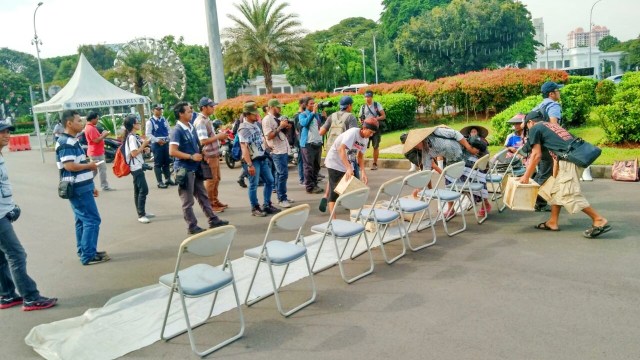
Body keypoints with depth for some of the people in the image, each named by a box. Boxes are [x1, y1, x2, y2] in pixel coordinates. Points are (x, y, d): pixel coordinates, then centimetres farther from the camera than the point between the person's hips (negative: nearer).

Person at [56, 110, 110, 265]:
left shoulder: (72, 141, 15)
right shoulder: (66, 143, -17)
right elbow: (70, 166, -28)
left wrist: (90, 185, 20)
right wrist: (89, 165, -12)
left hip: (81, 187, 10)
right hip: (78, 189, -10)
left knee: (83, 220, 15)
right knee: (92, 220, -7)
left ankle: (84, 252, 23)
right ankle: (88, 256, -2)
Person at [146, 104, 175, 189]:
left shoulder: (164, 120, 10)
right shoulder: (150, 121, -7)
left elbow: (169, 130, 12)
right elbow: (148, 134, -11)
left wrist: (168, 138, -5)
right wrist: (157, 140, -18)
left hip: (166, 143, 6)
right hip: (156, 144, -6)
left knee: (167, 162, 13)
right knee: (158, 163, -1)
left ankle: (168, 179, 25)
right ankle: (160, 182, 3)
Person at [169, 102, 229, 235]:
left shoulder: (192, 127, 9)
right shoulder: (177, 130, -16)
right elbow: (172, 151, -22)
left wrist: (201, 155, 5)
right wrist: (191, 157, -20)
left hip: (195, 168, 8)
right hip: (184, 169, -8)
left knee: (203, 196, 15)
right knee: (188, 201, 3)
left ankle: (213, 220, 24)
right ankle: (192, 227, 13)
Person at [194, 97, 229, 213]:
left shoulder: (207, 120, 13)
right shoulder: (200, 122, -19)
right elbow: (204, 141, -27)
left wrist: (220, 136, 10)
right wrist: (219, 136, -22)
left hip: (214, 154, 10)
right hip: (208, 156, -10)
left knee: (216, 178, 18)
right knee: (210, 180, -1)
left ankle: (215, 201, 30)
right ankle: (210, 204, 10)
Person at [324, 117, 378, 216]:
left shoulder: (365, 139, -1)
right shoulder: (353, 132, -25)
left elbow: (360, 156, 7)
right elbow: (341, 149, -36)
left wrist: (363, 172, -7)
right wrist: (348, 168, -44)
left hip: (347, 162, 8)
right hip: (335, 162, -8)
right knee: (334, 190, -9)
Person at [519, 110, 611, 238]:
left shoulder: (535, 128, 6)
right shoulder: (552, 125, 29)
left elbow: (536, 155, 0)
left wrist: (526, 176, 6)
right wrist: (556, 173, 37)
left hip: (569, 160, -9)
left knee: (569, 194, -10)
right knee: (556, 190, 16)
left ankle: (600, 221, -9)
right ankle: (552, 222, 20)